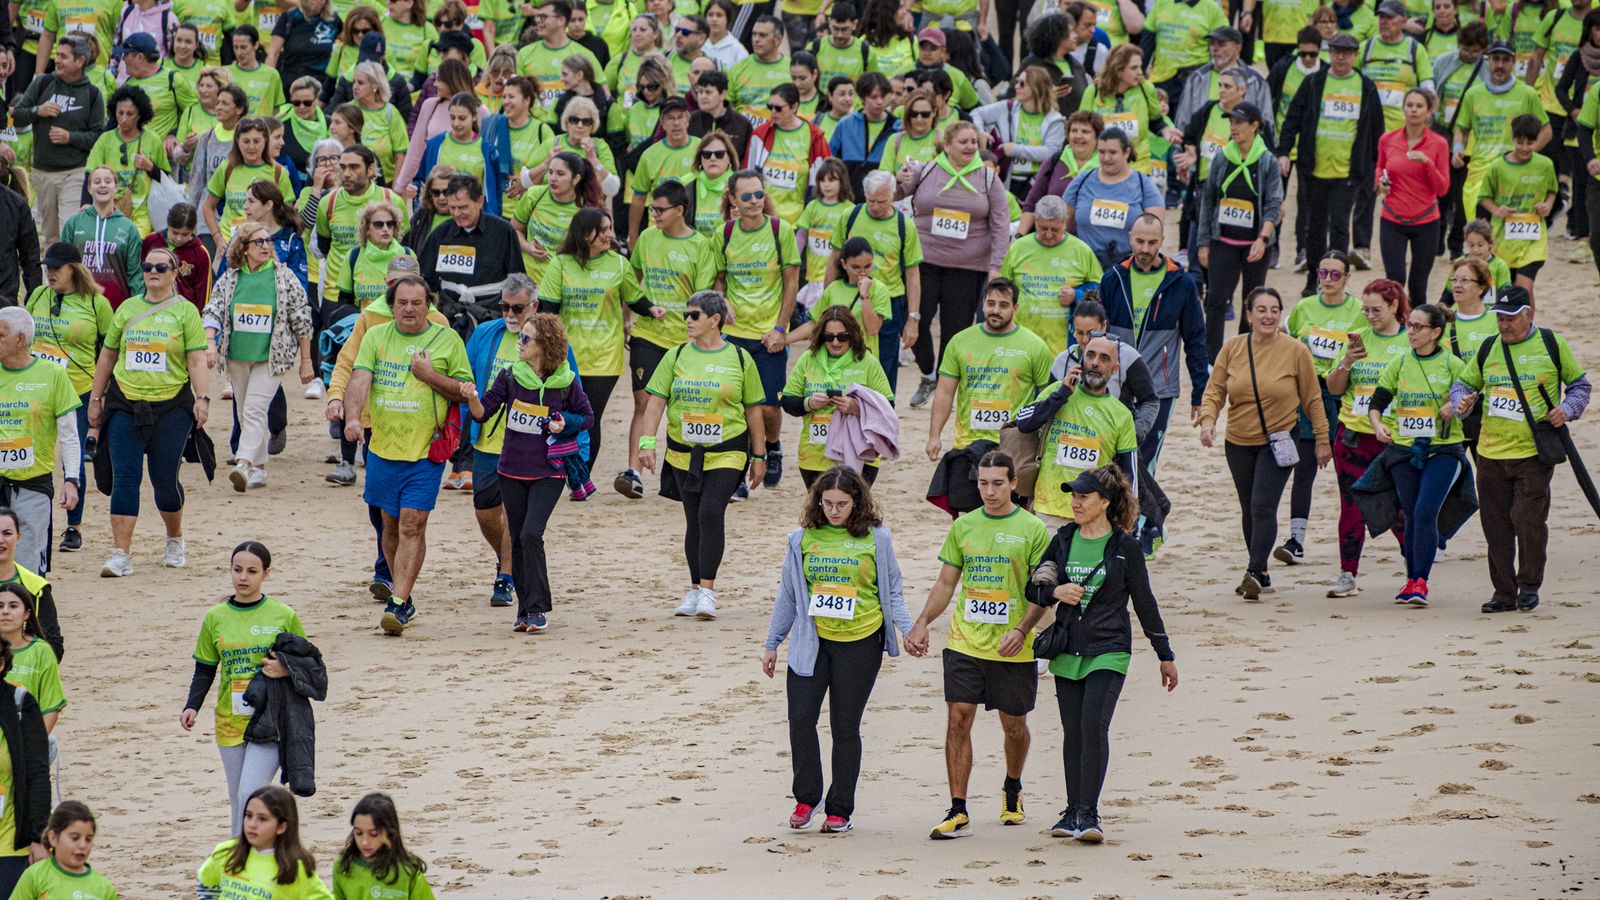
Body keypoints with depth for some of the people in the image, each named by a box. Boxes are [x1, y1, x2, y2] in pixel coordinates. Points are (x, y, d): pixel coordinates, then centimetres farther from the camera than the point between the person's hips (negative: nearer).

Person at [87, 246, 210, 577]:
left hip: (171, 406, -2)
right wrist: (95, 399, 17)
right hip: (126, 404, 2)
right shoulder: (127, 309, 11)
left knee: (165, 479, 4)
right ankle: (121, 555, -10)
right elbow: (107, 356, 17)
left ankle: (175, 541, 31)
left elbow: (197, 361, -5)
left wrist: (203, 398, -17)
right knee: (125, 477, -7)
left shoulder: (185, 311, 1)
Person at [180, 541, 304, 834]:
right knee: (239, 806, 9)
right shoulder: (216, 618, 5)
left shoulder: (284, 616, -1)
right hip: (230, 722, 4)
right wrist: (192, 707, -4)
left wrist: (286, 670, -15)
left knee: (251, 795, -18)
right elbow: (204, 670, 11)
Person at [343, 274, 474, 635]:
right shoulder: (375, 337, 6)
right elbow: (360, 379, -7)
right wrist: (353, 416, -24)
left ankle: (399, 604, -13)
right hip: (383, 447, 3)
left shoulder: (447, 340, 1)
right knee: (392, 524, 13)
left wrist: (431, 376, -13)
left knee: (412, 524, -11)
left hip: (426, 451, -3)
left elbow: (466, 391, 3)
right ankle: (400, 590, 28)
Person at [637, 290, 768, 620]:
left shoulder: (739, 358, 0)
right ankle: (696, 590, 19)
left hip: (726, 452, -3)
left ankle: (708, 590, -13)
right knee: (693, 519, 9)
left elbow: (754, 410, 6)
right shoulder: (676, 357, 4)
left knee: (711, 512, -17)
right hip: (683, 452, 3)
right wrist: (647, 443, -11)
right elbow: (656, 402, 2)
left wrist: (759, 457, 7)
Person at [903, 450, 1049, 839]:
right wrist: (922, 623, 1)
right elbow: (946, 583, 14)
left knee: (1013, 723, 11)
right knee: (958, 718, -9)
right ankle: (958, 813, -8)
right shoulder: (963, 526, 7)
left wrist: (1021, 631, -17)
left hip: (1012, 648, -2)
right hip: (965, 642, 2)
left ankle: (1013, 788, 40)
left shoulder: (1032, 529, -3)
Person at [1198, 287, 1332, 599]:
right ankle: (1260, 575, 25)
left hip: (1277, 441, -4)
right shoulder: (1232, 348, -1)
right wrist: (1208, 420, -17)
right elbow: (1215, 390, 2)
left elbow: (1312, 399, 1)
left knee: (1263, 506, -18)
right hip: (1239, 443, 4)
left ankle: (1254, 572, -20)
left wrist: (1322, 440, 3)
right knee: (1249, 510, 13)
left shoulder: (1295, 351, -7)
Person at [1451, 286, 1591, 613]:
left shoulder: (1552, 345, 1)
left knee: (1529, 519, -11)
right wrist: (1462, 402, -5)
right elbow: (1463, 384, 18)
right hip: (1491, 453, 4)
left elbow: (1580, 384, 9)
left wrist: (1567, 409, -10)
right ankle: (1504, 593, 14)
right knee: (1496, 525, 5)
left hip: (1534, 452, -4)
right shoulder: (1488, 349, 11)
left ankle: (1529, 586, 8)